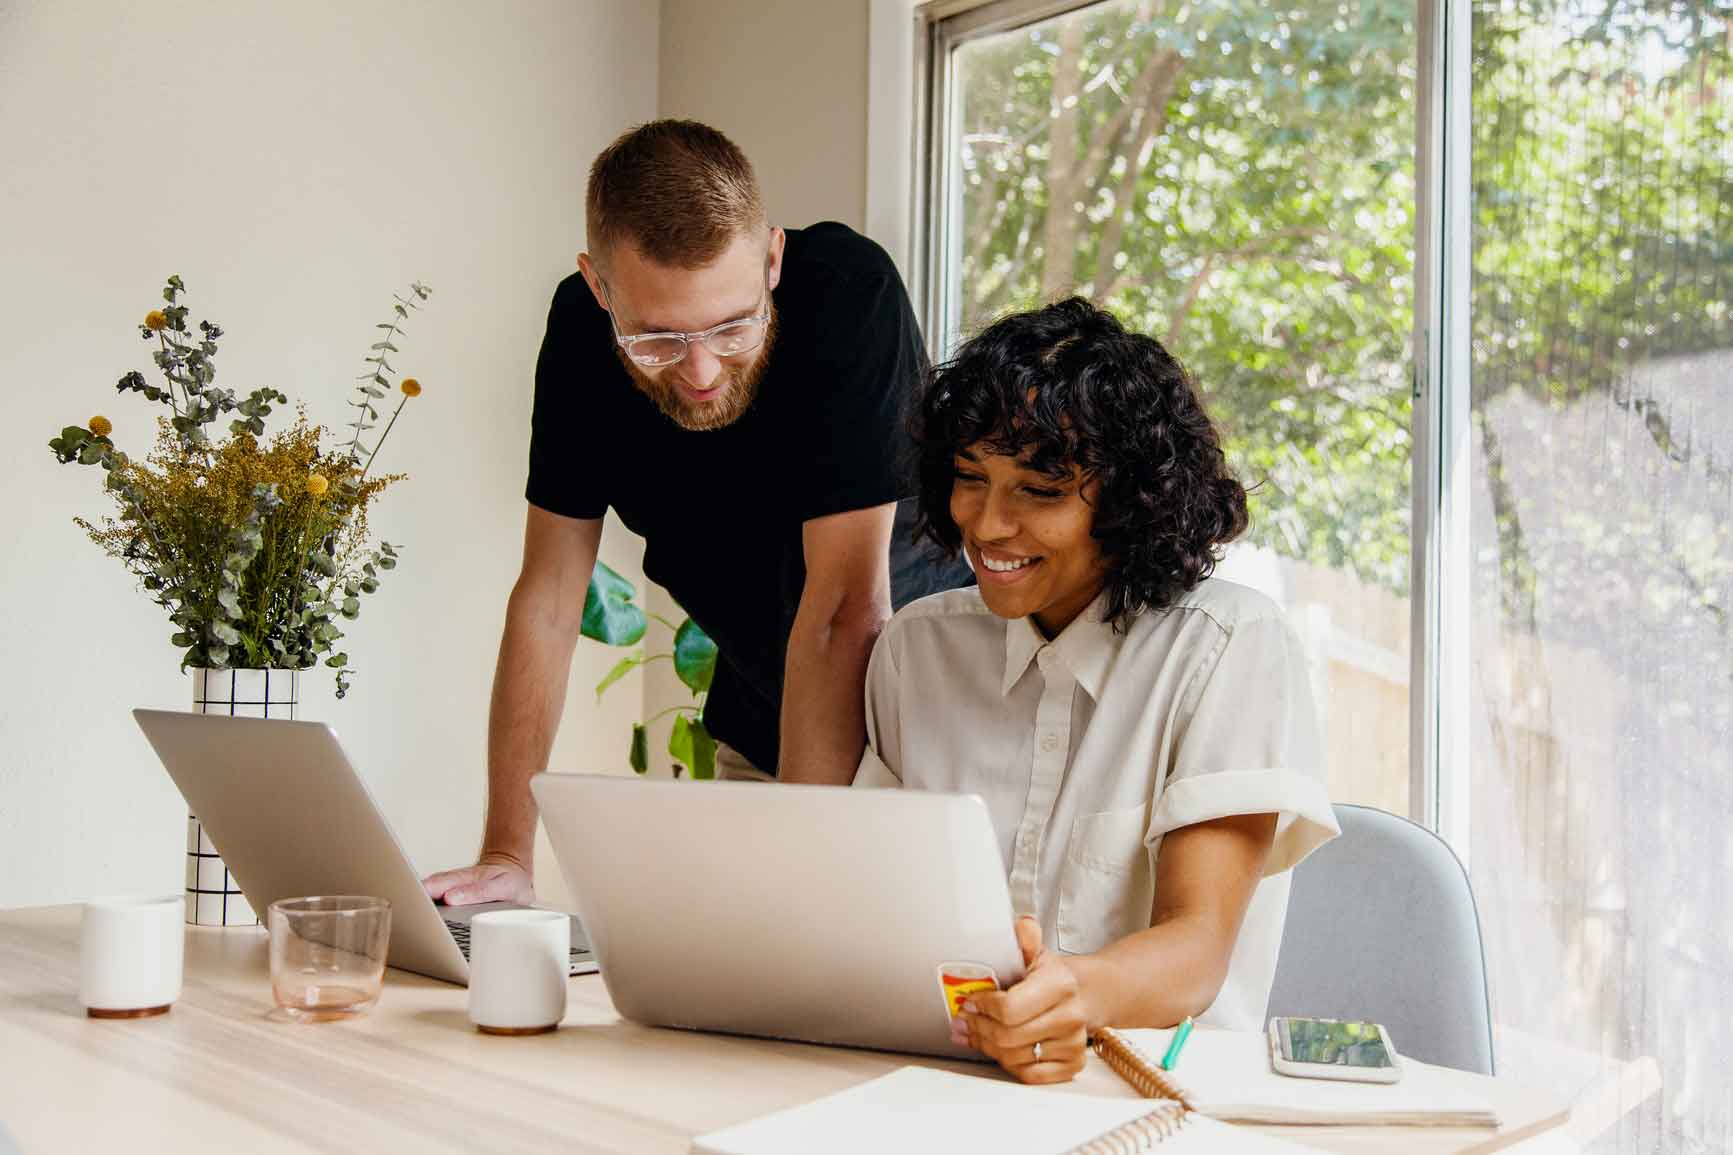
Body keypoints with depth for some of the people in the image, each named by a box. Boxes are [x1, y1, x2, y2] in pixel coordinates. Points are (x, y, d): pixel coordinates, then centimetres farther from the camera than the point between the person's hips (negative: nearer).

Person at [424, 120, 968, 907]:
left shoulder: (848, 293, -30)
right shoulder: (580, 327, -15)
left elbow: (845, 607, -32)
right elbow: (547, 599, -11)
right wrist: (507, 855, -16)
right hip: (756, 726, 4)